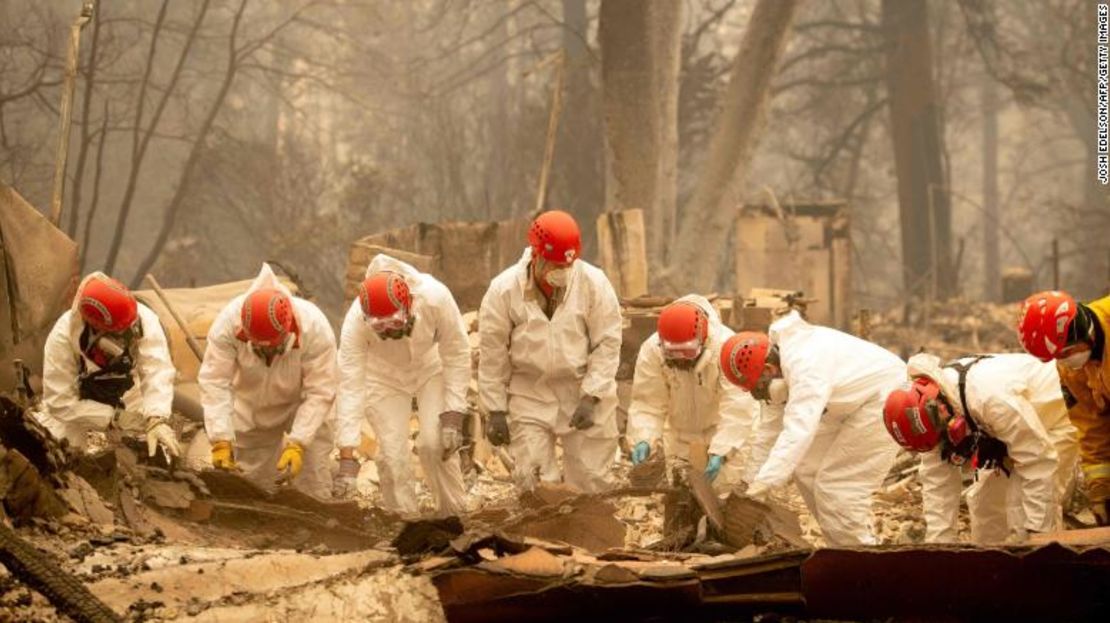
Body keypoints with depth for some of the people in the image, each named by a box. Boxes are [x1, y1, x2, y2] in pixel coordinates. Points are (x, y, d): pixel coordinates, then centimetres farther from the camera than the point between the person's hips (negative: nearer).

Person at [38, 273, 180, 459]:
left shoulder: (144, 319, -31)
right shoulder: (63, 337, -34)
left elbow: (158, 372, -36)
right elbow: (60, 403, -29)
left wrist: (156, 420, -51)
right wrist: (112, 417, -32)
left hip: (123, 398, 2)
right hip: (80, 404, -2)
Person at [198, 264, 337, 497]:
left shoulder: (315, 328, -35)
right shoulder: (227, 323, -33)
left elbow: (320, 393, -30)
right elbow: (214, 383, -31)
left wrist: (297, 444, -37)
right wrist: (221, 441, -39)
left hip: (303, 403, -1)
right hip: (251, 406, 1)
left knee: (313, 483, -7)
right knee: (254, 480, 6)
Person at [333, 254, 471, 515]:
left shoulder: (435, 298, -36)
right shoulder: (356, 321, -35)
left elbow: (457, 356, -22)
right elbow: (350, 386, -33)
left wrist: (453, 415, -25)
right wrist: (347, 458, -35)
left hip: (431, 368, 0)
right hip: (384, 376, 0)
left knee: (436, 443, -13)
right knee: (392, 452, -9)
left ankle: (455, 516, 3)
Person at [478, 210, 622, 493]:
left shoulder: (593, 282, -13)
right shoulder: (504, 289, -13)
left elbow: (607, 343, -7)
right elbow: (492, 354, -5)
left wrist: (591, 397, -14)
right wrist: (495, 411, -4)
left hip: (584, 392, 0)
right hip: (529, 394, 0)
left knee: (590, 480, 6)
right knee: (532, 480, -4)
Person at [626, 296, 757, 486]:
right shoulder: (651, 351, -25)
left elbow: (735, 407, -35)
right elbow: (648, 405, -23)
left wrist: (721, 450, -44)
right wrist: (643, 440, -41)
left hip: (722, 433, -2)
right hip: (678, 437, 2)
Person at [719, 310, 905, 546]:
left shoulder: (805, 368, -34)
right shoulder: (779, 368, -3)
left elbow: (797, 431, -43)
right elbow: (768, 429, 4)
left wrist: (761, 485, -47)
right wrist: (751, 480, 4)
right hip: (849, 408, 10)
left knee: (836, 486, -12)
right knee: (807, 470, 13)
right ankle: (843, 548, 22)